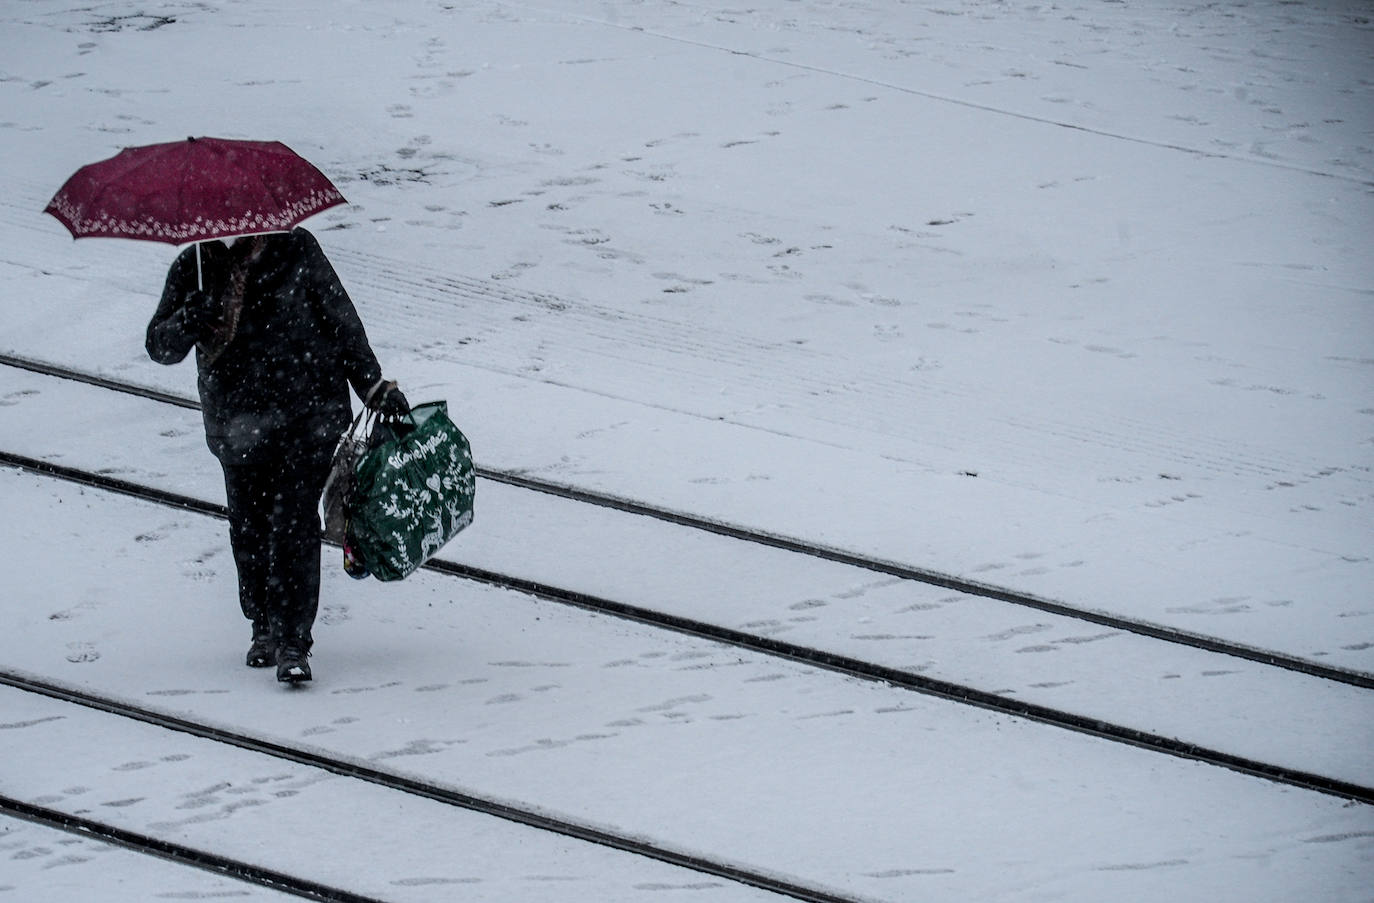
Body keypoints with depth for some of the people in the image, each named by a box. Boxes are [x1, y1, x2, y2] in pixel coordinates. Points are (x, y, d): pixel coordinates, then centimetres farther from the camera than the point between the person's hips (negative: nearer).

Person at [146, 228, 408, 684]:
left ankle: (293, 641, -10)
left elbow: (340, 320, 5)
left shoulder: (295, 250, -2)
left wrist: (373, 386, 6)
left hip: (307, 413, -3)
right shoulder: (192, 268, 3)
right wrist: (187, 321, -22)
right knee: (249, 528, 9)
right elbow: (159, 347, 1)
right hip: (236, 422, 3)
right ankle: (265, 628, 30)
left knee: (294, 524, -12)